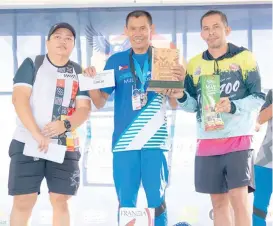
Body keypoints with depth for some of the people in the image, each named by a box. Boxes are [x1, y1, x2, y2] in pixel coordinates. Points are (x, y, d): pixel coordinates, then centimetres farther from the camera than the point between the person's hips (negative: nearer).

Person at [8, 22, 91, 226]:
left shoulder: (79, 72, 9)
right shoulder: (32, 64, 3)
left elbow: (84, 109, 2)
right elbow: (19, 99, -8)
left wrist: (65, 124, -19)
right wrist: (36, 133, -19)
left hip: (65, 146, 2)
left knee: (60, 201, 1)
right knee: (23, 201, -3)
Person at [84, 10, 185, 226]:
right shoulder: (116, 61, 10)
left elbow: (175, 104, 5)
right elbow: (100, 102, 9)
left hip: (155, 141, -1)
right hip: (124, 142, 1)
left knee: (157, 201, 1)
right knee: (126, 203, 5)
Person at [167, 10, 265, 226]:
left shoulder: (244, 57, -2)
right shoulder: (194, 64, 9)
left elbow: (258, 97, -4)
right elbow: (193, 105, 11)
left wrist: (233, 106, -21)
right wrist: (181, 97, -11)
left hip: (238, 138, -4)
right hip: (207, 141, 4)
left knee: (239, 198, -12)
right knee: (219, 202, 9)